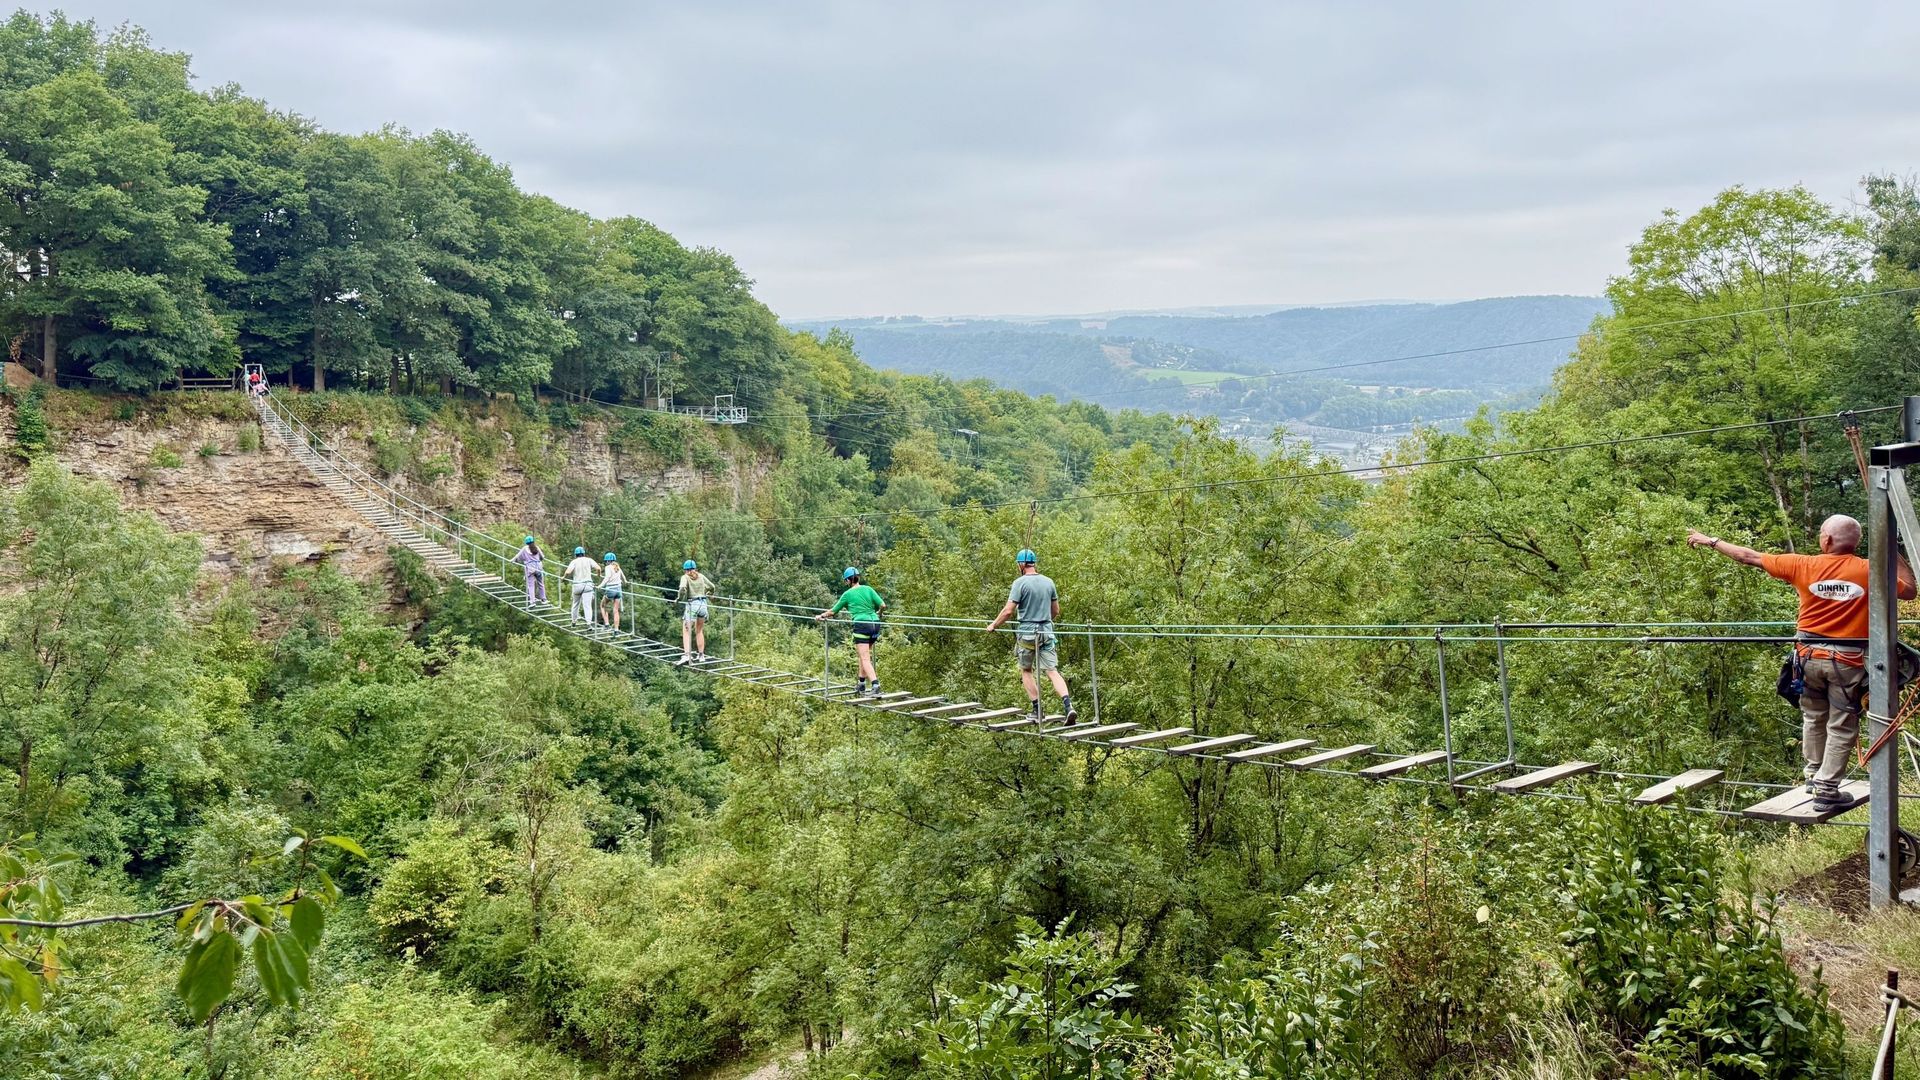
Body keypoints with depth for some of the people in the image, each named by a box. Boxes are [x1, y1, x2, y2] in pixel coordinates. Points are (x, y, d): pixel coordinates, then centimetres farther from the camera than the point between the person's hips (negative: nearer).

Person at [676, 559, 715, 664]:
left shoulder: (685, 577, -1)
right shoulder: (701, 576, 11)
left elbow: (683, 588, -20)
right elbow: (712, 586, 16)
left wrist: (679, 598, -5)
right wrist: (708, 593, 35)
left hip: (692, 604, -5)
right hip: (703, 604, 5)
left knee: (686, 631, -2)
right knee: (699, 631, 18)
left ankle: (686, 655, -19)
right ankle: (701, 655, 21)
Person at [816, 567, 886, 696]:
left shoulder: (848, 594, 4)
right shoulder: (868, 589, 12)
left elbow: (833, 612, 12)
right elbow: (883, 605, 4)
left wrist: (820, 616, 30)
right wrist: (878, 612, 27)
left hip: (861, 625, -5)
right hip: (875, 623, 5)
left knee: (865, 659, -9)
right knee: (864, 655, 20)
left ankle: (876, 687, -25)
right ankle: (862, 685, 24)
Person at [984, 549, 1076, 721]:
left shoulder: (1020, 582, -10)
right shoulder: (1048, 582, 7)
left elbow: (1008, 611, -14)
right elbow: (1056, 611, 15)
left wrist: (993, 625, 0)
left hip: (1027, 632, -4)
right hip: (1047, 631, 4)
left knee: (1026, 670, 13)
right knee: (1052, 671, 0)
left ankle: (1038, 709, 10)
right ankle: (1068, 705, -17)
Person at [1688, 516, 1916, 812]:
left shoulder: (1804, 565, -4)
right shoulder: (1869, 571, -8)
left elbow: (1750, 557, 3)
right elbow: (1908, 591, 3)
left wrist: (1711, 541, 14)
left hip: (1809, 655, 2)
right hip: (1847, 660, -2)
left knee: (1813, 717, 22)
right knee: (1841, 727, 4)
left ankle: (1814, 774, 31)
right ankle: (1826, 790, 2)